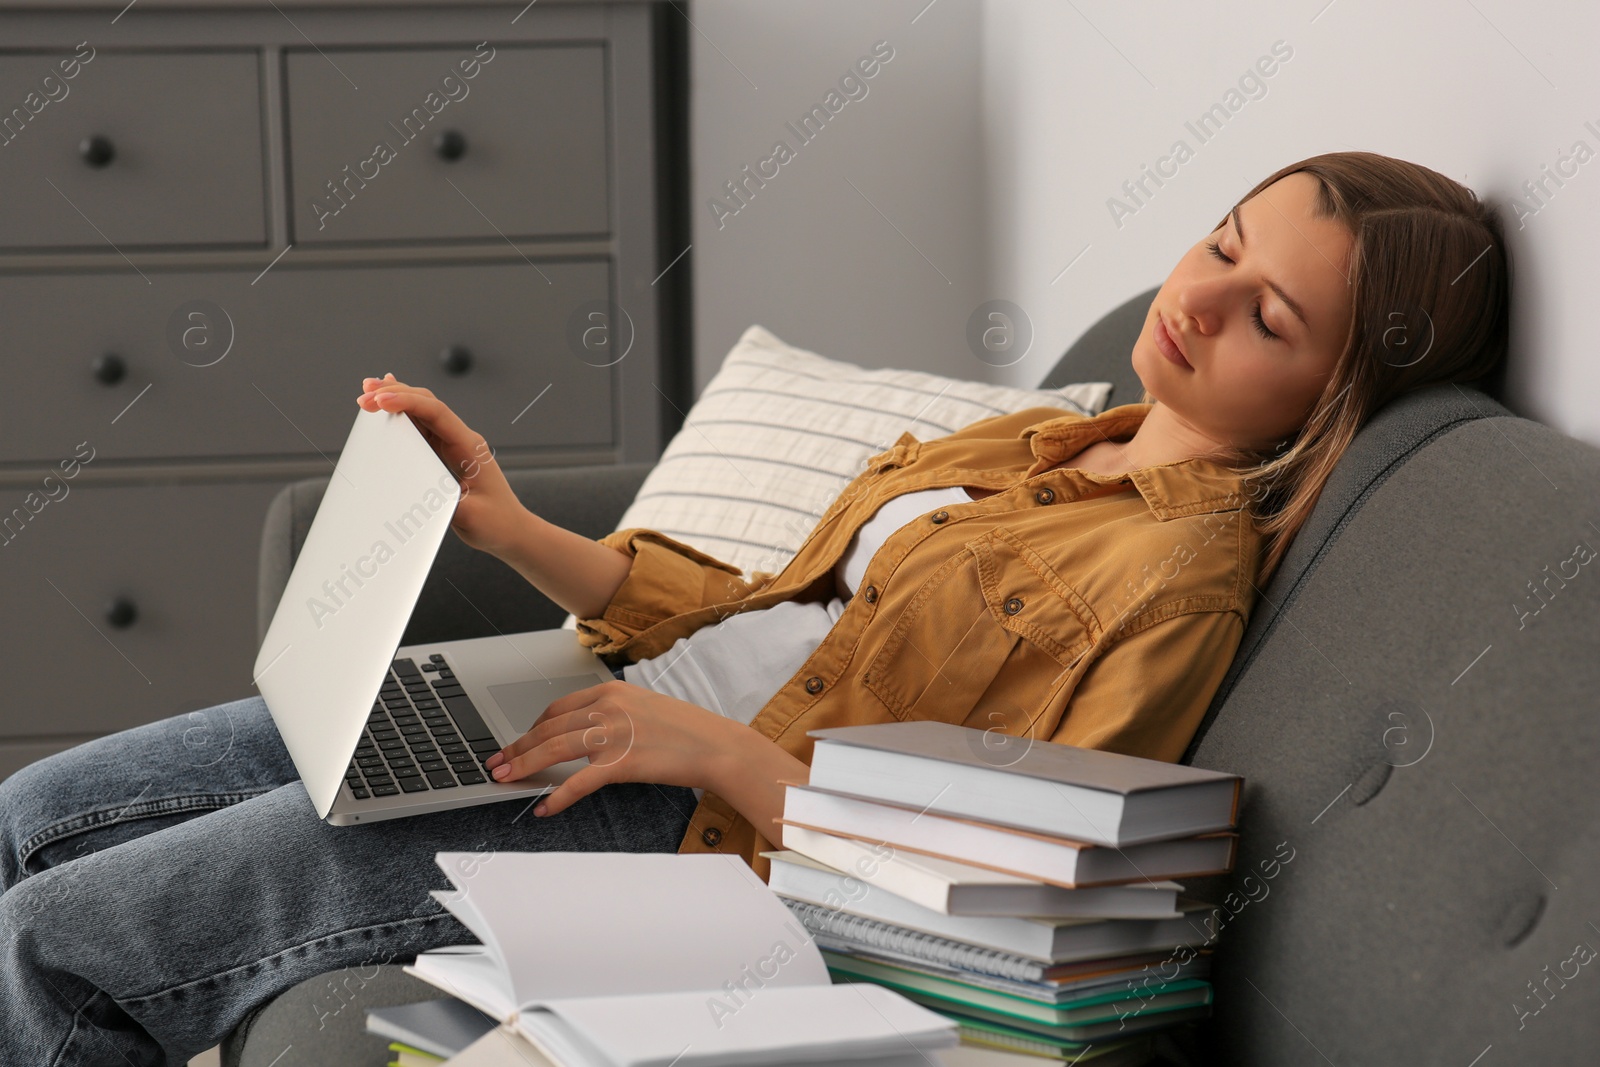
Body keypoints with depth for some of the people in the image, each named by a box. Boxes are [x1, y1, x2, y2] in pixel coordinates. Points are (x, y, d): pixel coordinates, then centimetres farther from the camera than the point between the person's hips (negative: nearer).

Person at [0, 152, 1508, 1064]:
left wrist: (723, 752, -24)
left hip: (704, 837, -9)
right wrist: (508, 527, 9)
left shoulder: (1185, 570, -14)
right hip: (620, 724, 9)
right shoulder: (1040, 444, 12)